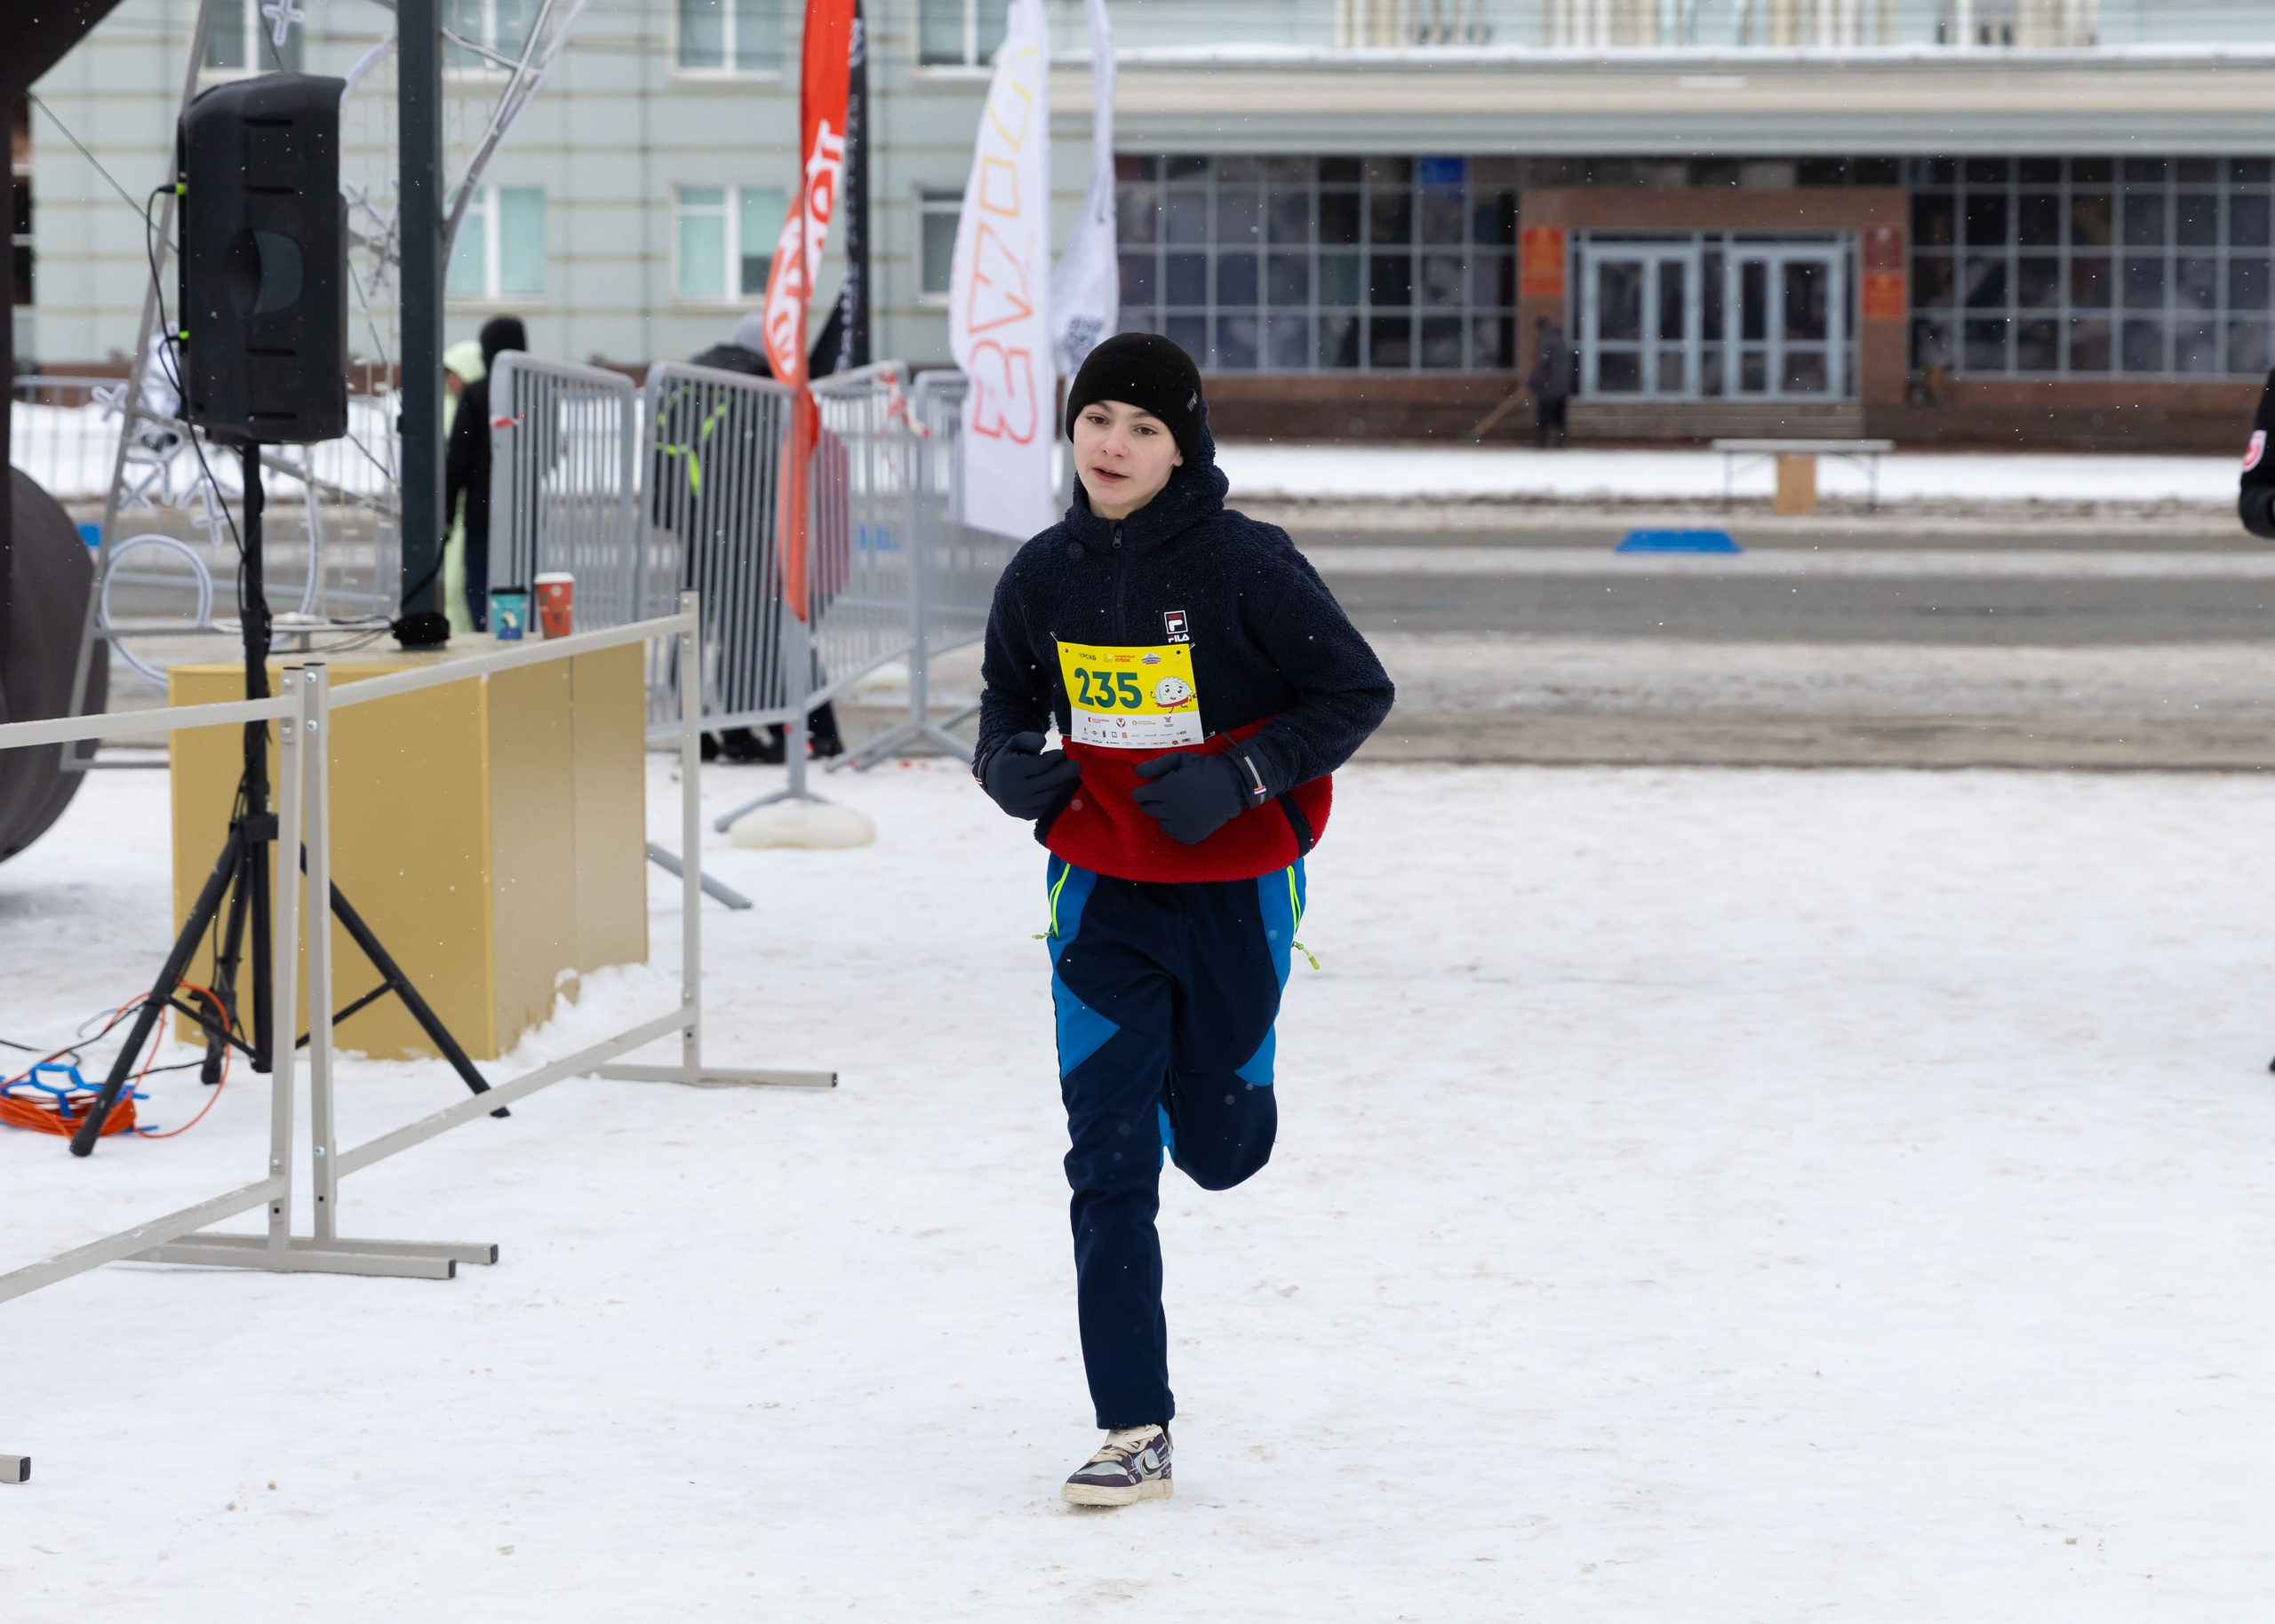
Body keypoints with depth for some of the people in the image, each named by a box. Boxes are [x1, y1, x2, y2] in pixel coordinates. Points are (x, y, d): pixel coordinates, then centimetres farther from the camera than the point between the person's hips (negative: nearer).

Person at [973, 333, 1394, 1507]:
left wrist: (1239, 777, -21)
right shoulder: (1045, 575, -3)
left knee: (1215, 1145, 11)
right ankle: (1134, 1430, -1)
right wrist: (1008, 763, -10)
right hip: (1101, 892, 2)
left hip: (1234, 888, -2)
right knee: (1108, 1162, -6)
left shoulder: (1244, 565, -16)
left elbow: (1358, 692, -10)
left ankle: (1210, 1077, 51)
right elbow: (1008, 696, 13)